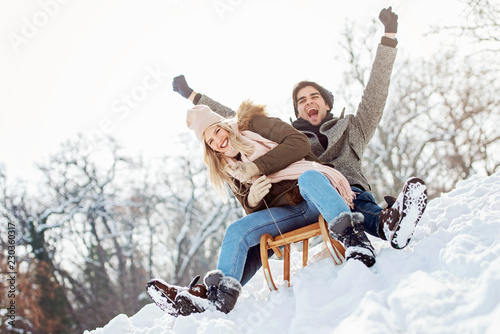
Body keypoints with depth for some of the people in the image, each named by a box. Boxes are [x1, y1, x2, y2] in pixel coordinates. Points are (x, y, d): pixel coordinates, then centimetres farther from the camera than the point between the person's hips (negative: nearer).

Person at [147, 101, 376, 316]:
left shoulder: (256, 125, 9)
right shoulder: (230, 170, 23)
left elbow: (299, 142, -6)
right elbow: (252, 212, 17)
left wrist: (258, 167, -11)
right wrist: (252, 200, -8)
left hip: (317, 196, -4)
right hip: (286, 212, 5)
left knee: (308, 177, -40)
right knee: (237, 231, -18)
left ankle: (354, 240, -54)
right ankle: (219, 295, -31)